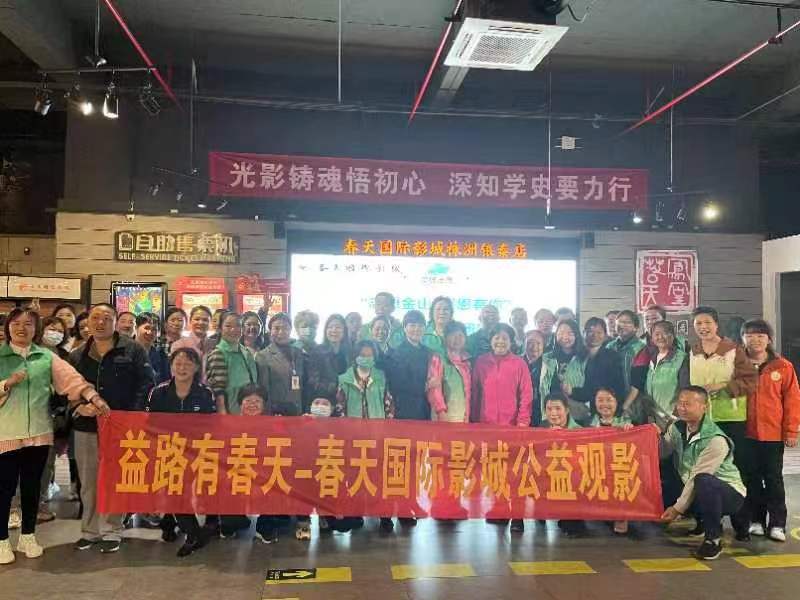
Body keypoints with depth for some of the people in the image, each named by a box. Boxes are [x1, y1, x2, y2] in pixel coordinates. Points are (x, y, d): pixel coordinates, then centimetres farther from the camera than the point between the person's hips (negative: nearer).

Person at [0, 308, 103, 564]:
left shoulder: (46, 357, 6)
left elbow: (71, 378, -6)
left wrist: (93, 397, -18)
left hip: (39, 433, 2)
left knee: (32, 487, 12)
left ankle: (28, 536, 25)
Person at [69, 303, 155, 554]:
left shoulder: (133, 350, -2)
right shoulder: (77, 356, 12)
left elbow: (146, 384, -6)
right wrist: (78, 407, -9)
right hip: (86, 427, 4)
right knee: (88, 482, 10)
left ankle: (111, 531, 13)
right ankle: (90, 530, 23)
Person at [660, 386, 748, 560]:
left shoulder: (716, 440, -25)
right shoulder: (677, 428, -3)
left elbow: (697, 477, -25)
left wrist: (678, 508, -22)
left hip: (729, 492, -9)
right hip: (699, 492, 9)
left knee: (703, 481, -36)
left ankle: (713, 539, -17)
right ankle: (710, 520, 19)